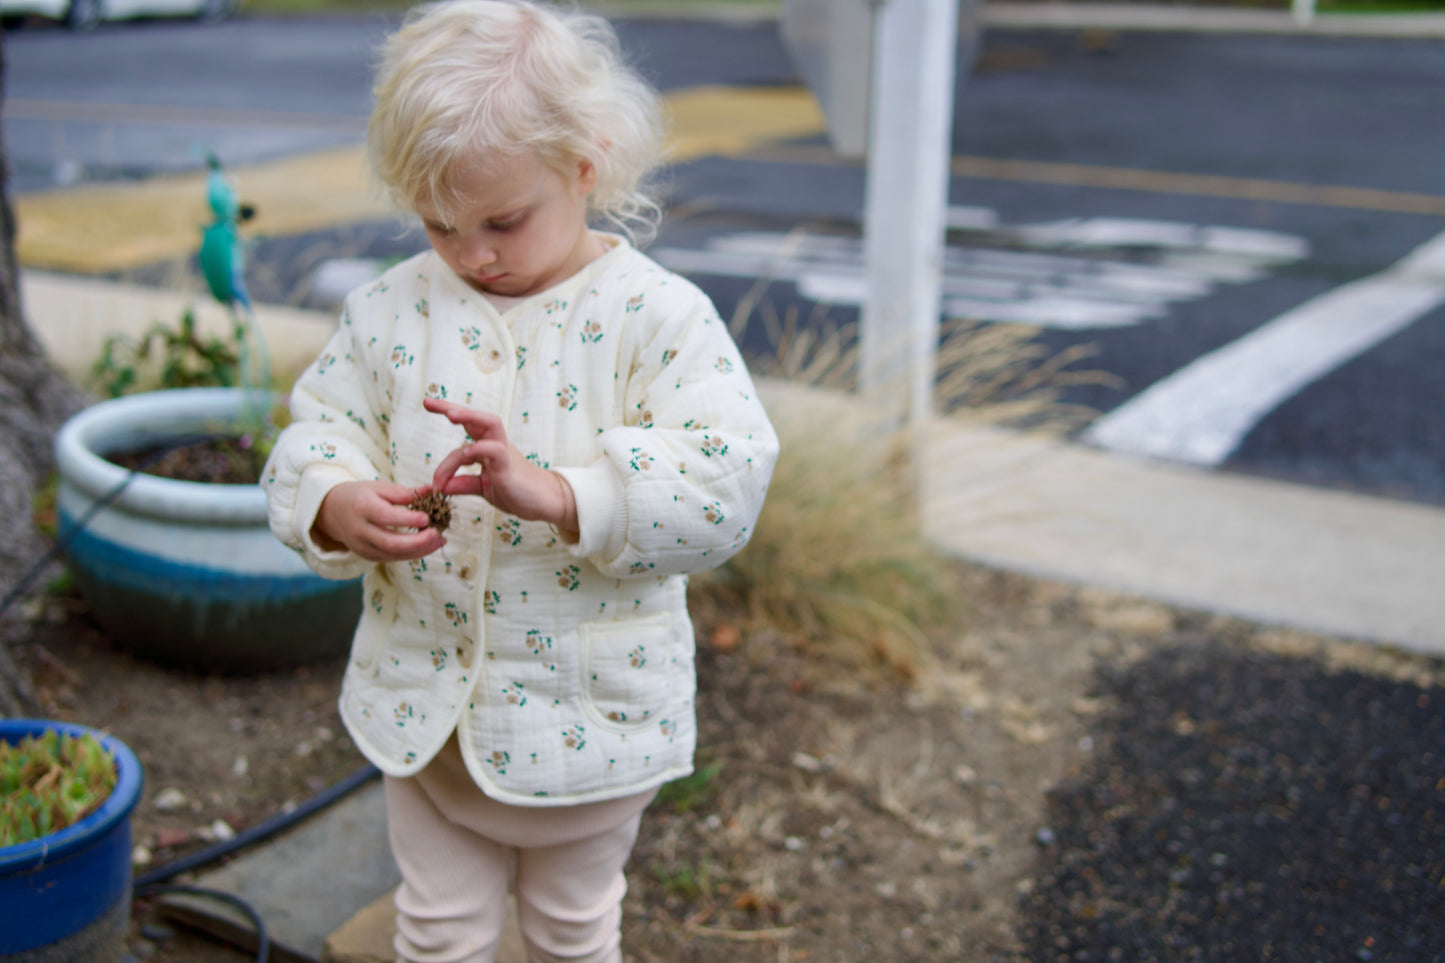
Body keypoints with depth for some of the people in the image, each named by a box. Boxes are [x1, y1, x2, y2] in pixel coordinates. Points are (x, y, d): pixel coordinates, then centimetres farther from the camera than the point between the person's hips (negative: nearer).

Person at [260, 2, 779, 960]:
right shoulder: (392, 309, -3)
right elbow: (316, 433, -1)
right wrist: (338, 505, -25)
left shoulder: (657, 315, -16)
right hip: (425, 701, 3)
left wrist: (554, 491, -39)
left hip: (590, 708, -2)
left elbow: (724, 479, -26)